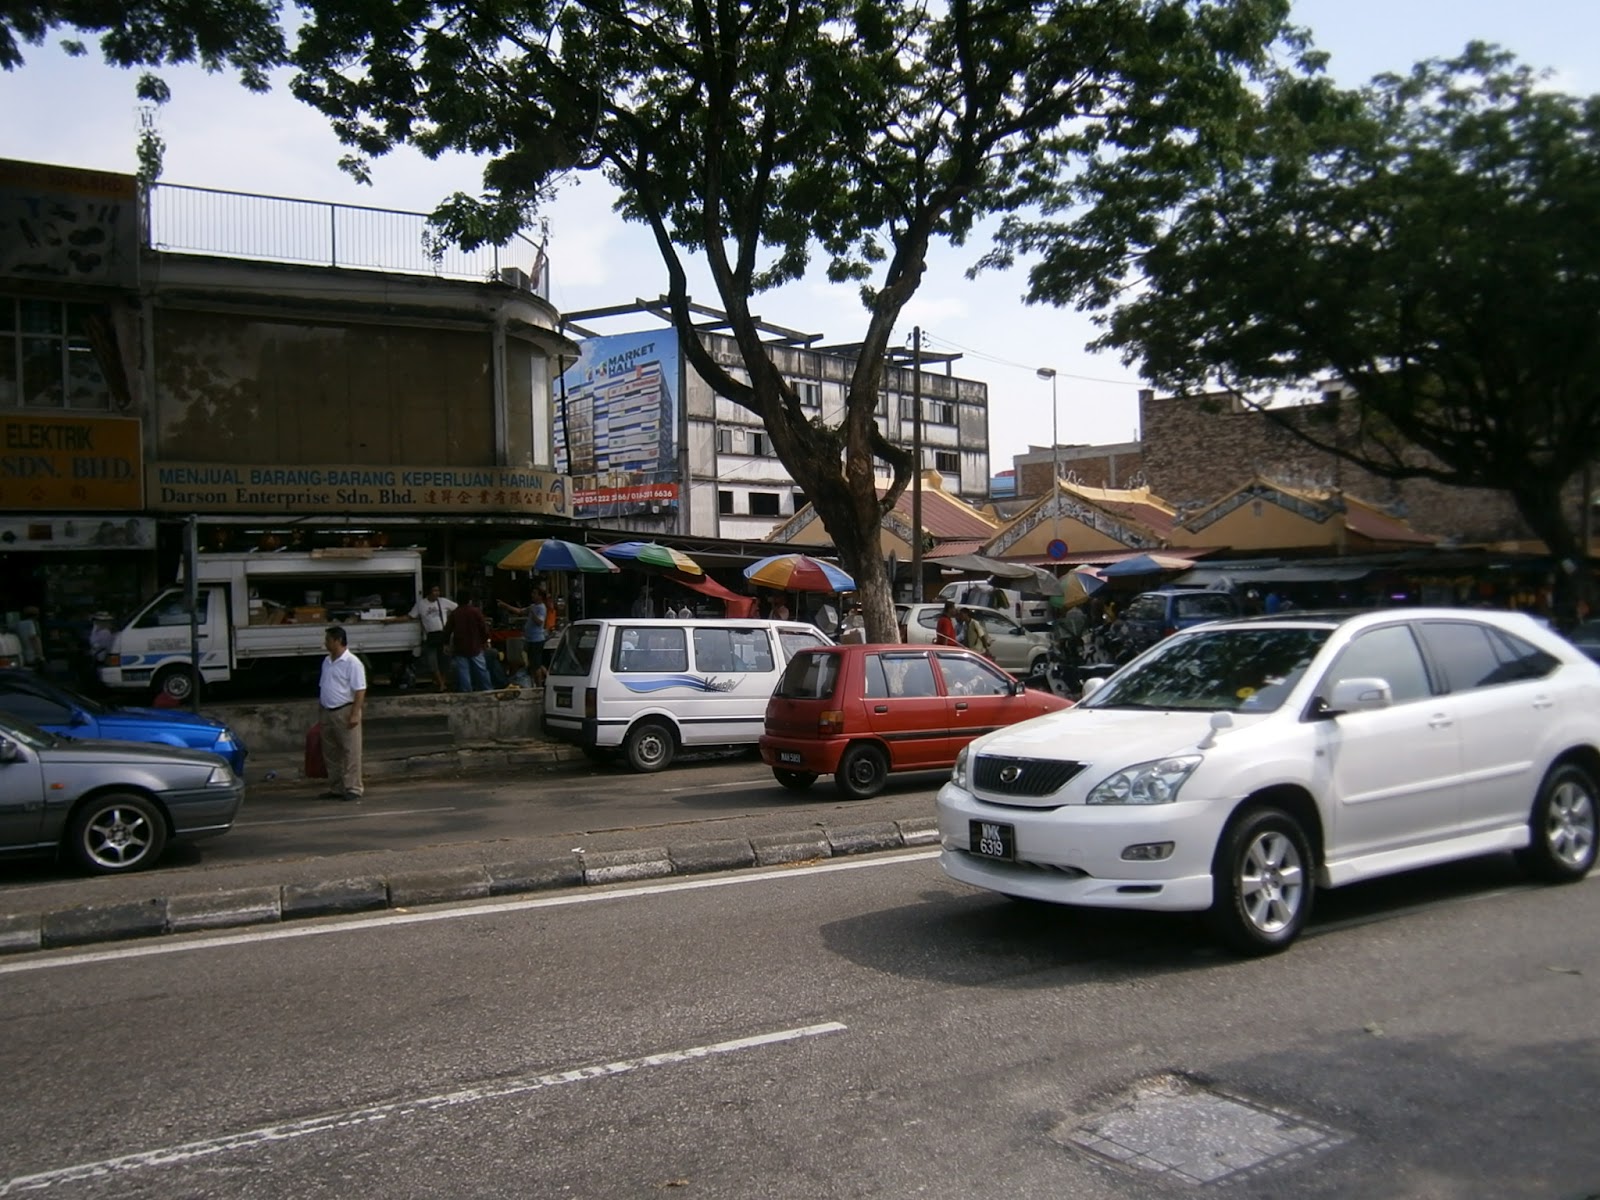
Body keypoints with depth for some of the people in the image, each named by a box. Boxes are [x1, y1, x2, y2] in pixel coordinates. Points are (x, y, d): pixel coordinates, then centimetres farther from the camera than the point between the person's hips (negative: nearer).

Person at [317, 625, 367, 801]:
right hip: (328, 712, 8)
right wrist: (322, 710, 17)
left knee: (350, 751, -4)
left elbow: (360, 690, -16)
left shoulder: (352, 663, -12)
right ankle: (336, 788, 19)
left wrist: (354, 714, -21)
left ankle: (353, 788, 0)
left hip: (345, 711, -8)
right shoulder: (327, 662, 13)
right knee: (331, 753, 11)